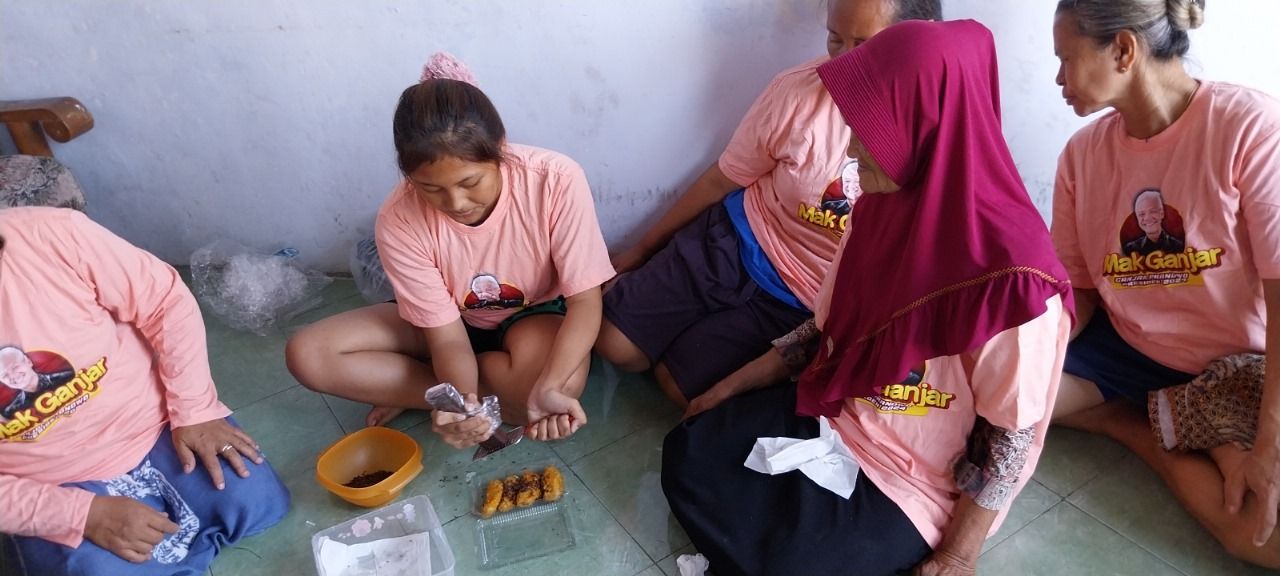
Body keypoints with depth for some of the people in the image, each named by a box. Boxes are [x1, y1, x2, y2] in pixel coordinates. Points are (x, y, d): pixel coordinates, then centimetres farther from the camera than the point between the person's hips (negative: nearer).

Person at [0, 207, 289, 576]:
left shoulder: (52, 233, -23)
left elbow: (167, 302, -13)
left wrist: (195, 411, -12)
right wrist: (85, 514, -23)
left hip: (154, 425, 1)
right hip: (58, 491, 0)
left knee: (260, 504, -11)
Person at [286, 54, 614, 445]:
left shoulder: (556, 180, -30)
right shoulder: (399, 222, -25)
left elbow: (585, 299, -28)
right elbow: (447, 336, -21)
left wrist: (549, 388, -44)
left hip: (537, 315, -1)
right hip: (454, 321, 2)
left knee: (563, 386, -36)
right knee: (307, 355, -15)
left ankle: (413, 388, -10)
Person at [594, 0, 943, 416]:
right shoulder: (799, 88, -13)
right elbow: (722, 180, 1)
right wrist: (641, 250, 9)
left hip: (801, 302, -1)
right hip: (733, 242, 2)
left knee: (679, 383, -5)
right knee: (614, 344, -3)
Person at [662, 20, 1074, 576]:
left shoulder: (1012, 278, -31)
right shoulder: (881, 205, -10)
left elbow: (1012, 444, -18)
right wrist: (728, 390, 7)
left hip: (915, 478, -6)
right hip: (833, 416, 6)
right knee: (686, 455, 0)